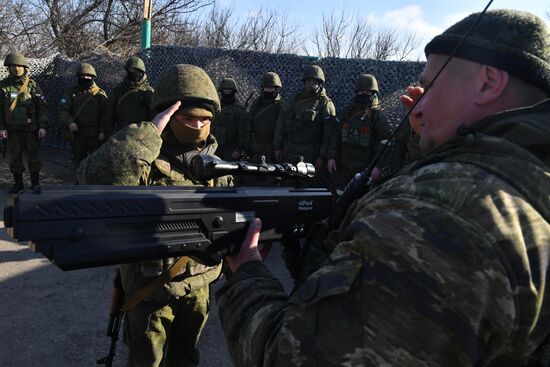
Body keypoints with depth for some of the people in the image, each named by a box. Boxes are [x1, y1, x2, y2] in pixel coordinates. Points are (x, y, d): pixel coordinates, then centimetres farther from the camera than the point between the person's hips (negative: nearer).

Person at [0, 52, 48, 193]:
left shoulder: (33, 85, 2)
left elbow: (41, 107, 0)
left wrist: (43, 126, -6)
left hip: (31, 128, -1)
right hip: (12, 129, 2)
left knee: (33, 156, 3)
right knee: (14, 157, 7)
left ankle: (35, 183, 13)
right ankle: (18, 183, 19)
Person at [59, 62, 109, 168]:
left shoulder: (100, 94, 0)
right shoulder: (72, 92, 6)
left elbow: (105, 114, -3)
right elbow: (63, 110, 2)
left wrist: (103, 131, -11)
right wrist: (69, 122, -16)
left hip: (95, 135, -2)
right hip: (77, 133, 2)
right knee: (79, 159, 14)